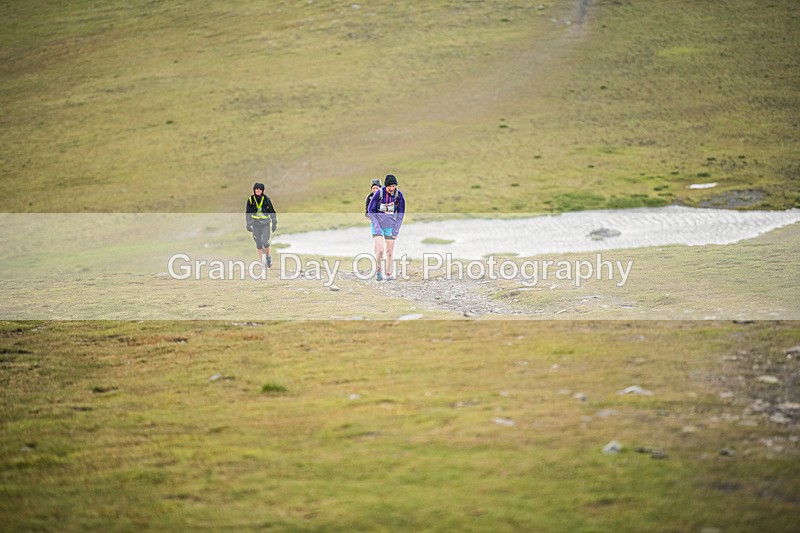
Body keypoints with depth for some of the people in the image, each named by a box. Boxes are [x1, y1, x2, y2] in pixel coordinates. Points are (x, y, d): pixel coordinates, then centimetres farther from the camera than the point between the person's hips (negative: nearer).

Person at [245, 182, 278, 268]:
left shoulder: (266, 199, -2)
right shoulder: (250, 200, 0)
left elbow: (272, 211, 5)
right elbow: (247, 213, 5)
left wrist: (274, 223, 4)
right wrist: (248, 225, 0)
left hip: (265, 224, -1)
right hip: (256, 224, 1)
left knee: (265, 242, -12)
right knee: (259, 244, 1)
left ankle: (268, 257, 13)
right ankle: (262, 262, 9)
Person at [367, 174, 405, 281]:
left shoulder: (398, 195, -6)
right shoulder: (379, 193, -13)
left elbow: (401, 213, 4)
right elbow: (370, 210, -6)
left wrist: (396, 229, -1)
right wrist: (376, 226, -11)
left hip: (391, 226, 2)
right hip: (378, 225, -2)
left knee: (390, 251, 3)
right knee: (380, 250, -14)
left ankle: (388, 274, 16)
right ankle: (378, 270, 8)